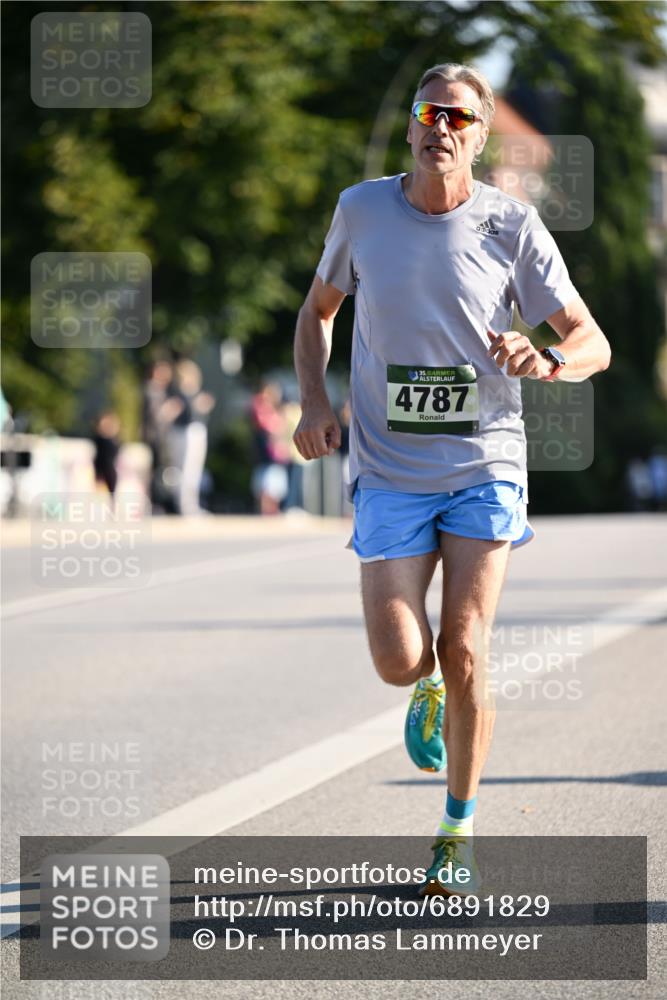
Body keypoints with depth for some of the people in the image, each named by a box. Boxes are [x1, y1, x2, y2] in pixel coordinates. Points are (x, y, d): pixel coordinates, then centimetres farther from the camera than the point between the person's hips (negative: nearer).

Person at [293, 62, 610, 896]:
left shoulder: (511, 225, -5)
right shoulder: (362, 209, 1)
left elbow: (593, 343, -3)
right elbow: (317, 311, 17)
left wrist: (546, 360, -27)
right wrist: (314, 406, 1)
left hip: (485, 466, -1)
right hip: (389, 473, 1)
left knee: (464, 653, -10)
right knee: (398, 663, -9)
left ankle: (458, 834, 8)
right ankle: (430, 690, 30)